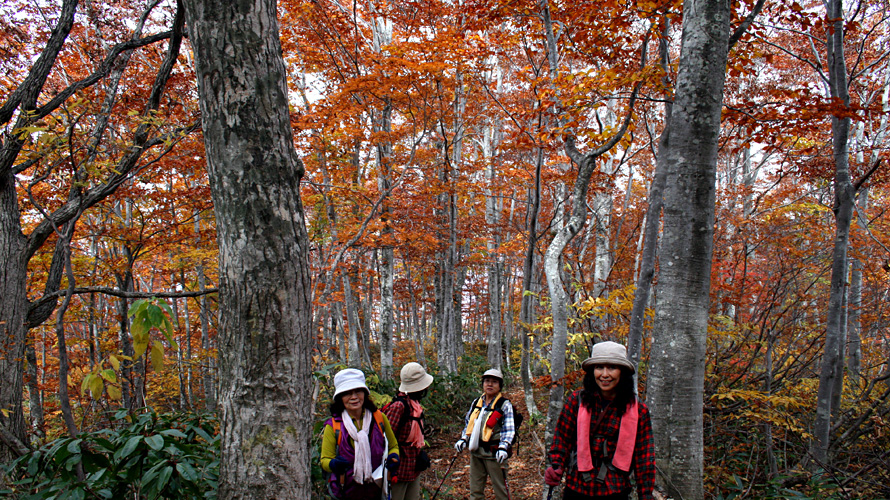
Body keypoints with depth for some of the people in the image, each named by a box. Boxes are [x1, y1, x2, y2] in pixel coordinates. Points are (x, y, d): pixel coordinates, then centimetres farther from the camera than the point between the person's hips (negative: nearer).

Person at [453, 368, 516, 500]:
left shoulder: (505, 405, -4)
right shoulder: (476, 403, 12)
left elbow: (509, 430, -10)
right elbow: (468, 423, 22)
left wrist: (503, 447, -23)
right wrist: (463, 439, 8)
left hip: (494, 454, -5)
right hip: (476, 453, 5)